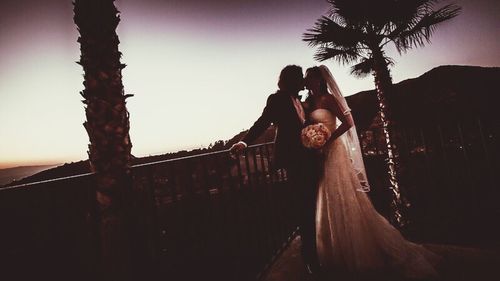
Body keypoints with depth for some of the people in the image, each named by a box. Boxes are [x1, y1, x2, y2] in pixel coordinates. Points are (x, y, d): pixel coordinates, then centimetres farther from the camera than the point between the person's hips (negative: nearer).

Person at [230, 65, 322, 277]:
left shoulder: (300, 101, 19)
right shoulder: (277, 99, -1)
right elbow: (263, 122, -11)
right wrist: (245, 141, -23)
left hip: (308, 158, 6)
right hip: (293, 158, -6)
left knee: (311, 204, 12)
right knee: (305, 205, -2)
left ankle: (313, 249, 33)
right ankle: (308, 254, 15)